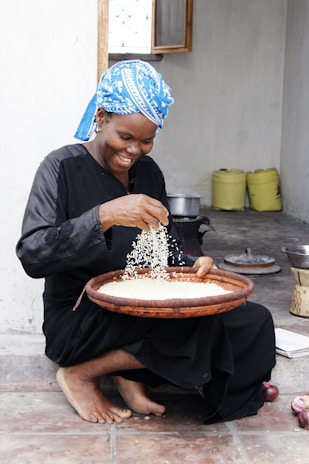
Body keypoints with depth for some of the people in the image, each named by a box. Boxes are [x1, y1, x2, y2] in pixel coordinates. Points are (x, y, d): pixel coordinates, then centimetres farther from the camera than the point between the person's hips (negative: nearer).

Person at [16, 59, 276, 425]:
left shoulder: (149, 172, 10)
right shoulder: (63, 168, -8)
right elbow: (31, 257, -19)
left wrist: (192, 267, -7)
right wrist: (105, 215, -31)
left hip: (143, 310, 6)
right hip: (77, 322, -6)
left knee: (254, 323, -12)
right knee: (208, 325, -26)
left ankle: (131, 373, -5)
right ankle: (81, 374, -9)